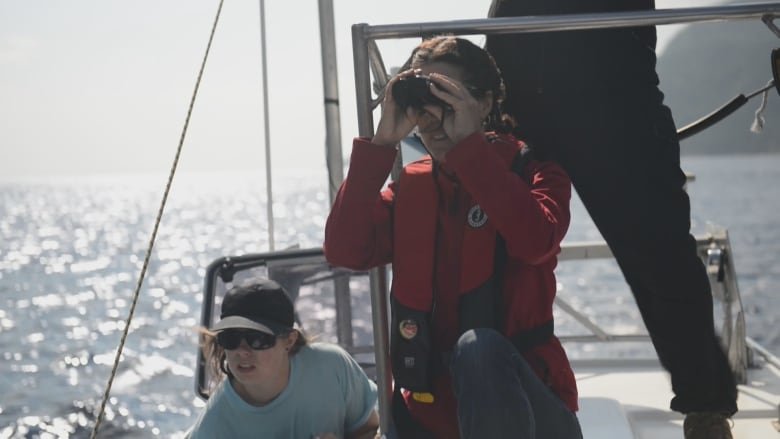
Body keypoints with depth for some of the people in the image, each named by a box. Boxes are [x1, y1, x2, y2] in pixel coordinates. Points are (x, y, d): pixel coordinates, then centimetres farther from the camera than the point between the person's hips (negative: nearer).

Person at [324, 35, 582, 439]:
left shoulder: (532, 171, 0)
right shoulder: (410, 186, 11)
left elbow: (535, 241, -23)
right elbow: (345, 251, -6)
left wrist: (469, 143, -20)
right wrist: (382, 144, -9)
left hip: (527, 404, -2)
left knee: (478, 348, -36)